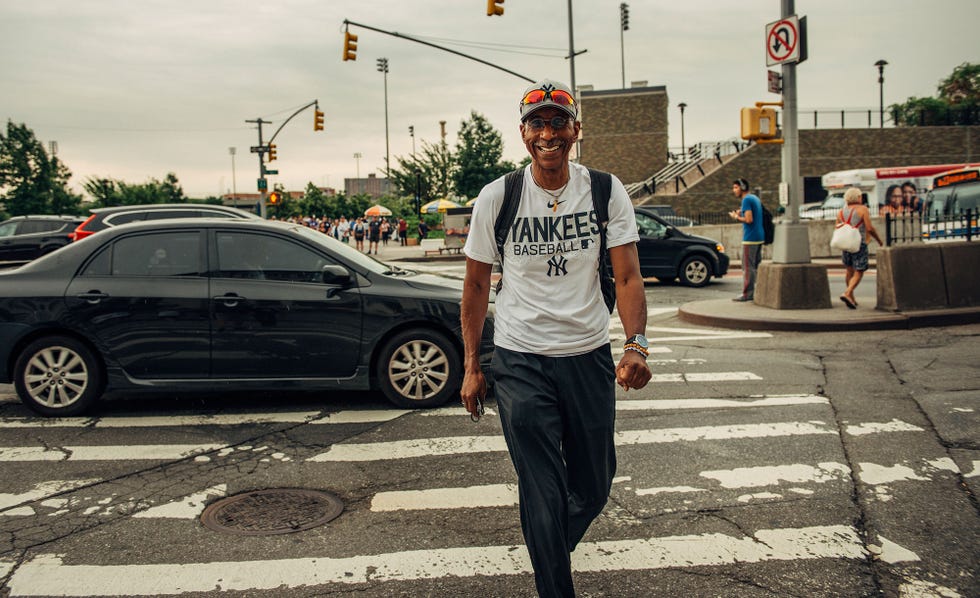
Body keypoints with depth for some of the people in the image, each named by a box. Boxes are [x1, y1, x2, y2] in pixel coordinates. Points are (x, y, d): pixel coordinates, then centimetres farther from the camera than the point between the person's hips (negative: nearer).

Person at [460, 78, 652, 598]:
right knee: (543, 492, -2)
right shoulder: (497, 197, -4)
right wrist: (472, 367, 2)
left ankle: (552, 550, 45)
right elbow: (476, 286, 4)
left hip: (589, 355, 2)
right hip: (520, 360, -2)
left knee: (593, 486, 15)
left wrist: (636, 347, -24)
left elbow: (627, 276, -7)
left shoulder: (606, 191, -2)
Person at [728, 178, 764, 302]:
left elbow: (749, 220, -20)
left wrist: (736, 217, -5)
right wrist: (741, 214, 14)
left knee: (748, 267, -7)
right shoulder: (756, 198, 18)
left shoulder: (746, 200, -11)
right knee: (756, 266, 12)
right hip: (759, 237, 9)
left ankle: (747, 294, -8)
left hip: (750, 238, -9)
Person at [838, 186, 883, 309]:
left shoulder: (841, 212, 7)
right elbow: (870, 228, -10)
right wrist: (879, 240, 3)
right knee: (859, 273, -2)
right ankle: (847, 293, -22)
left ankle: (851, 298, 25)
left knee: (849, 270, 20)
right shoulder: (863, 209, -6)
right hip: (859, 244, -5)